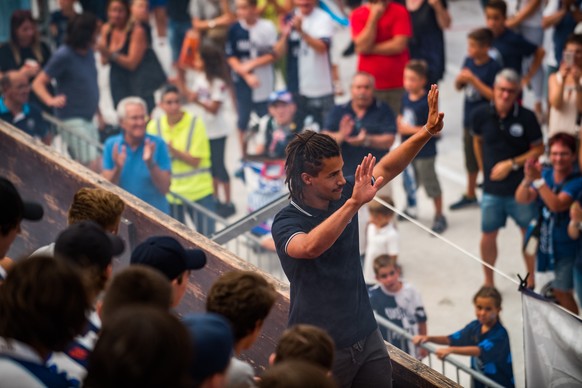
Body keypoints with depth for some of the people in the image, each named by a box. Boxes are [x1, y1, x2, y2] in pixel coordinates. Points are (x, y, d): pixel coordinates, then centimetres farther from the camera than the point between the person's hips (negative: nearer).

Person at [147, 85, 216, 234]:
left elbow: (195, 161, -12)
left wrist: (172, 150, -23)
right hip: (170, 193, 3)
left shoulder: (195, 124, -8)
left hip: (199, 192, -3)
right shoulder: (155, 126, 0)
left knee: (207, 239, 0)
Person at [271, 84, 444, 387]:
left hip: (367, 337, 6)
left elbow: (385, 169, 8)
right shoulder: (286, 222, -19)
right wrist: (354, 204, -48)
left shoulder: (343, 195, -1)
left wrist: (427, 132, -4)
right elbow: (310, 247, -40)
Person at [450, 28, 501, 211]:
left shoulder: (493, 67, -17)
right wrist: (460, 79, -11)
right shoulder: (468, 62, 2)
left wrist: (473, 79, -25)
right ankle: (470, 195, 35)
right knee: (471, 161, 20)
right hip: (469, 118, 7)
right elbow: (458, 87, 12)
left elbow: (493, 95, -23)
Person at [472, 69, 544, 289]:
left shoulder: (526, 117, -12)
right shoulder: (482, 115, -5)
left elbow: (538, 149, -7)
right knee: (488, 236, 8)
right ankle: (488, 282, 26)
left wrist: (512, 164, -16)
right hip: (492, 189, 2)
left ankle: (530, 282, 24)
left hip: (521, 187, -2)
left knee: (529, 233, 9)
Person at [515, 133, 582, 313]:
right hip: (545, 243, 6)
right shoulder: (546, 174, -1)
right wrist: (527, 180, -29)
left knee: (561, 292, -4)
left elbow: (556, 205, -31)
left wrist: (538, 180, -34)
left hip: (567, 246, -6)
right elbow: (521, 199, -10)